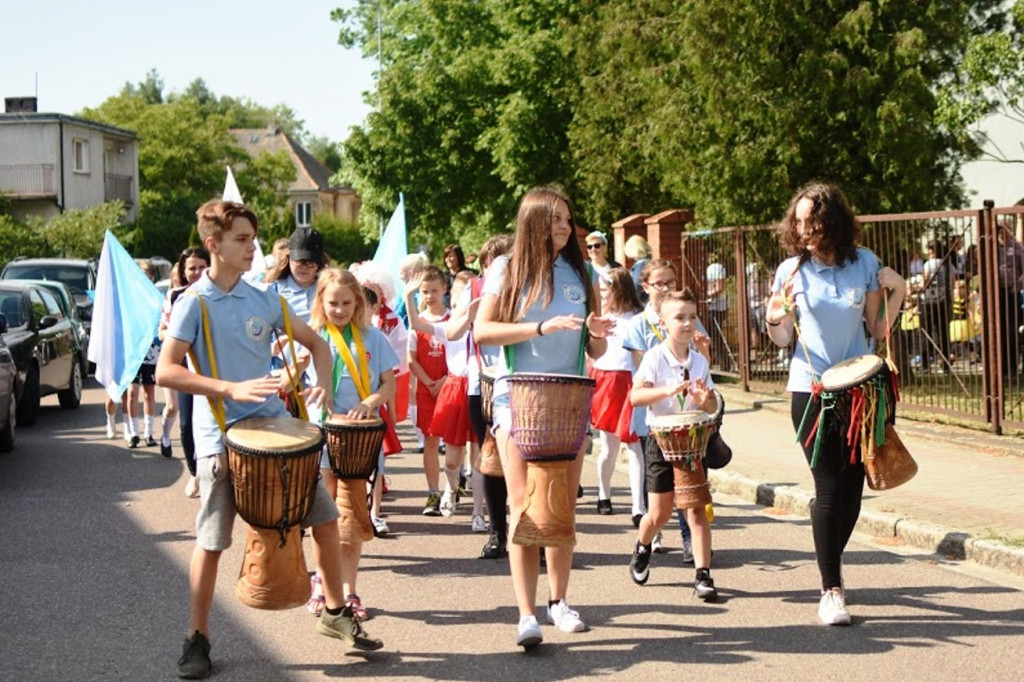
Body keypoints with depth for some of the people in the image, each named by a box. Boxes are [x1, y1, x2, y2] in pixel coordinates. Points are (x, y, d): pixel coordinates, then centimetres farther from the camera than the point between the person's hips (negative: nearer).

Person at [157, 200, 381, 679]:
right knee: (211, 543, -1)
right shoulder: (194, 304, -8)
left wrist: (322, 382, -4)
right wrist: (231, 388, -26)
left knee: (325, 518, 6)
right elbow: (165, 372, -17)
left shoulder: (264, 300, 6)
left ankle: (335, 613, 23)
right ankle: (197, 640, 13)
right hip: (221, 438, -5)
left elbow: (315, 342, 16)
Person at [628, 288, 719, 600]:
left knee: (697, 509, -4)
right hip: (661, 440, -2)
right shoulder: (655, 358, -8)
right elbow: (635, 396, -20)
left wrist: (705, 399, -15)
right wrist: (668, 390, -35)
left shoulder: (699, 361, 4)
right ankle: (642, 547, 37)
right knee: (660, 512, 5)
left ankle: (703, 575, -2)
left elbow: (712, 408, 9)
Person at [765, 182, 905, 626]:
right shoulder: (792, 270, -1)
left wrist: (898, 292, -8)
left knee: (852, 484, 5)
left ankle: (832, 558, 32)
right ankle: (831, 591, -3)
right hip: (811, 390, -2)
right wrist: (774, 320, -18)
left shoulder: (864, 264, 1)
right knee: (829, 487, -7)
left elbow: (878, 331, 6)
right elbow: (782, 340, 2)